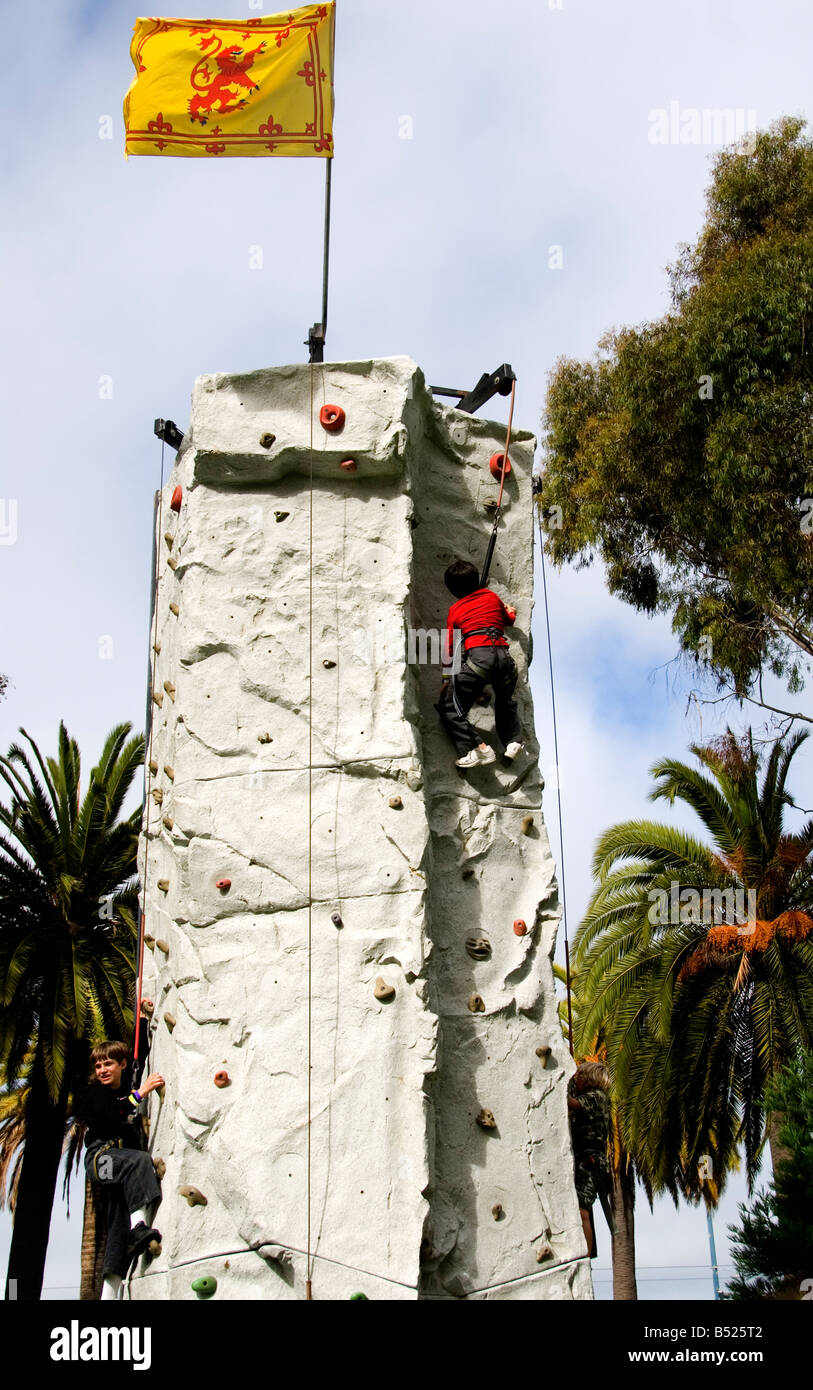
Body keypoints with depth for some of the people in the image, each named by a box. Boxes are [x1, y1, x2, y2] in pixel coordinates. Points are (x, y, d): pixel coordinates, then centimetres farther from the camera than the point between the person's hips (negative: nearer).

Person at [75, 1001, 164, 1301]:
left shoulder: (131, 1084, 18)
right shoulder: (93, 1093, 5)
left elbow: (141, 1052, 30)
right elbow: (108, 1119, -14)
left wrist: (144, 1017, 28)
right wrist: (140, 1093, -15)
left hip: (123, 1159, 5)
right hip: (100, 1155, -5)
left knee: (119, 1222, -5)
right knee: (139, 1160, -35)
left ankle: (110, 1290, -8)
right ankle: (139, 1224, -45)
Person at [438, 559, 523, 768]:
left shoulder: (455, 610, 16)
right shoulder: (491, 596, 22)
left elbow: (449, 648, 17)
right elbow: (509, 619, 41)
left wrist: (446, 680, 25)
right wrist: (511, 612, 65)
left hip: (478, 656, -4)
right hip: (504, 655, 4)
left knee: (449, 708, 4)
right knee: (505, 701, 33)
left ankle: (477, 748, -13)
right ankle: (513, 741, 14)